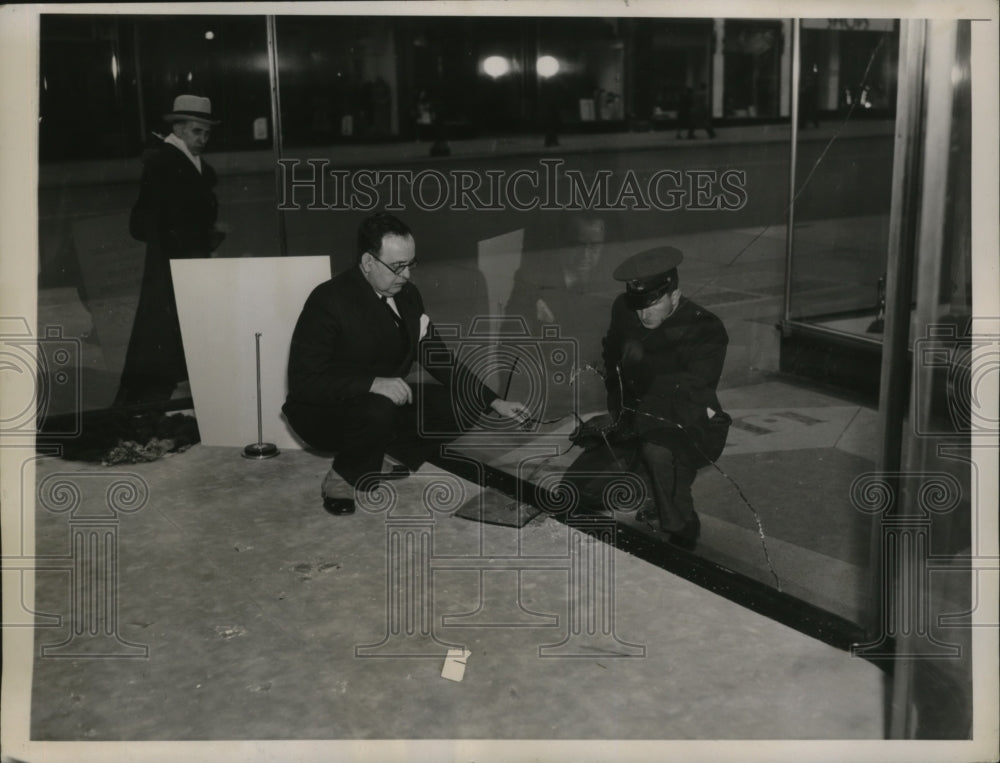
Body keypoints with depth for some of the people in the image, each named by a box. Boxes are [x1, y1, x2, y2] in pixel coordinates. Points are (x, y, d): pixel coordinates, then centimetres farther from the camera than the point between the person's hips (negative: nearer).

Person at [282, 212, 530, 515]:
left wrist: (494, 403, -2)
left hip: (387, 400, 7)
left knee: (463, 406, -9)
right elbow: (303, 380, -26)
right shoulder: (328, 300, -21)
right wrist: (373, 383, -38)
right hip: (325, 411, -7)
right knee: (378, 411, -38)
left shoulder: (407, 295, 1)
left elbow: (438, 358, 8)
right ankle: (338, 478, -11)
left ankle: (389, 457, 4)